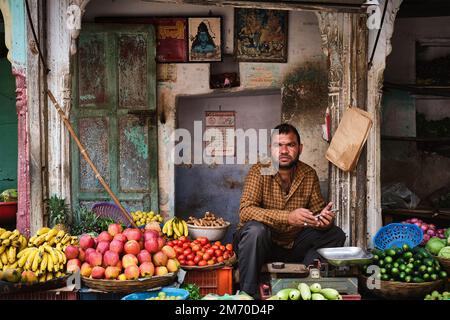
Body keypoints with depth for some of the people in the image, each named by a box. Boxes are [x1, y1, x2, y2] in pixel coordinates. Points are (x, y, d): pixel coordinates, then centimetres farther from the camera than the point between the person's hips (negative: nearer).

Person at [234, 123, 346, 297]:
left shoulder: (309, 174, 0)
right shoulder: (260, 171, -14)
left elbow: (317, 209, 6)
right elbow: (245, 211, -27)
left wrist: (324, 219, -21)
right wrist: (288, 217, -39)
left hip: (292, 246, 5)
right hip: (261, 244, -4)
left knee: (335, 235, -8)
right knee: (255, 229, -35)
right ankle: (247, 293, -22)